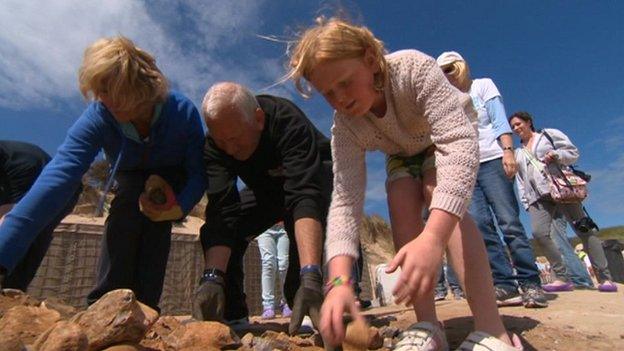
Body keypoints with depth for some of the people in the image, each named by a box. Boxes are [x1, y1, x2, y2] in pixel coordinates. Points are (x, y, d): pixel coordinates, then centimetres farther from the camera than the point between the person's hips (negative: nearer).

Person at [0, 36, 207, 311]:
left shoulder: (182, 111, -32)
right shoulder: (98, 117, -30)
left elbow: (199, 172, -27)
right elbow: (58, 176, -41)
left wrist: (180, 207, -47)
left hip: (173, 179, -1)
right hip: (132, 180, 1)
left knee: (156, 215, -31)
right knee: (129, 203, -31)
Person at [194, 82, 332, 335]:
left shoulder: (287, 121, -38)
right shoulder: (214, 144, -25)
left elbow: (305, 196, -50)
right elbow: (222, 211, -33)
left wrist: (310, 277, -62)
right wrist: (212, 277, -47)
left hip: (315, 176, -3)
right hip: (266, 188, 4)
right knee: (216, 227, -15)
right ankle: (232, 318, -1)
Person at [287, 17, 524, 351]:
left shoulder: (413, 67, -39)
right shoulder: (345, 129, -27)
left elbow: (459, 141, -47)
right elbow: (345, 201, -33)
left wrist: (433, 236, -61)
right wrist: (339, 279, -49)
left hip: (448, 139, -3)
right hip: (404, 155, 4)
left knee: (445, 204, -31)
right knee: (401, 208, -22)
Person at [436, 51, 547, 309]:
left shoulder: (483, 85, 13)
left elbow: (499, 120, 0)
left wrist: (508, 150, -12)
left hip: (491, 161, -4)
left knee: (509, 222, -9)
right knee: (480, 225, -6)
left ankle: (530, 283, -2)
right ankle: (504, 285, -4)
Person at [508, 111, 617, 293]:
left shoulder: (549, 134, 13)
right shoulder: (518, 153, 23)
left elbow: (573, 152, 7)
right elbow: (520, 181, 18)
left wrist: (556, 155, -13)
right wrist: (526, 202, 9)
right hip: (538, 197, 3)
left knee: (584, 230, -3)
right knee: (539, 232, -18)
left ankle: (605, 278, 5)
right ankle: (562, 278, -12)